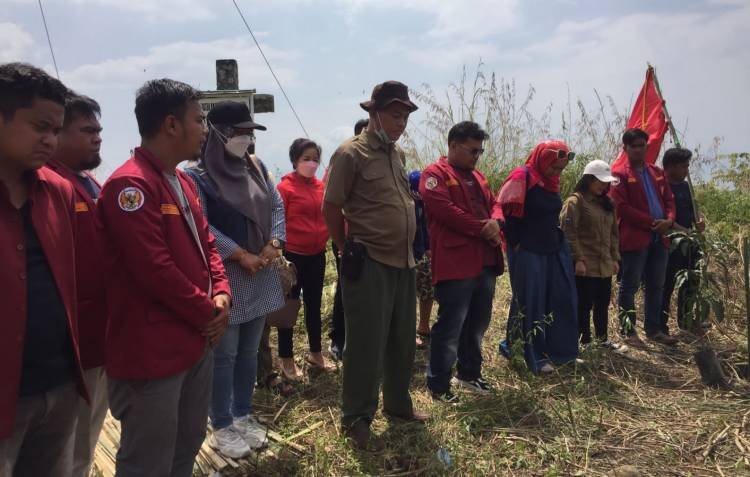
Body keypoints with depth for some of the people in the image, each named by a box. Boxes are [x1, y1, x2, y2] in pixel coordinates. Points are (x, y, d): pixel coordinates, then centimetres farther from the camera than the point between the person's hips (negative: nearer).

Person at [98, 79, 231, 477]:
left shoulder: (183, 183, 12)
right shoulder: (130, 185, -20)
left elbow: (206, 244, 16)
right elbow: (155, 269, -24)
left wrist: (220, 294, -2)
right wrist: (207, 313, -12)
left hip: (196, 342, 9)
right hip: (151, 353, -9)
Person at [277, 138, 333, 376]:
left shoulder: (321, 186, 6)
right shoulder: (285, 187, -9)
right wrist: (279, 254, -12)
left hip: (317, 255, 5)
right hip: (292, 255, -5)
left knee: (314, 304, 16)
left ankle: (315, 353, 31)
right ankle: (286, 359, 20)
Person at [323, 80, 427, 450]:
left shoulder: (397, 154, 12)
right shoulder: (351, 153, -10)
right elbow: (330, 209, -8)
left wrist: (409, 249, 17)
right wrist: (348, 250, -3)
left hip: (403, 262, 8)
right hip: (369, 265, -7)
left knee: (403, 340, 18)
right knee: (367, 344, 2)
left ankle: (397, 403, 37)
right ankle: (356, 419, 18)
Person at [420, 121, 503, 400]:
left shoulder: (477, 177, 21)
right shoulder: (435, 174, -6)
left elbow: (493, 205, 22)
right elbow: (445, 210, -18)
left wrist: (494, 224, -3)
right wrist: (481, 228, -13)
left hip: (485, 261, 9)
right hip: (455, 263, -9)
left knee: (478, 322, 17)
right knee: (450, 325, -4)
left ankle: (469, 373, 32)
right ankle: (438, 385, 8)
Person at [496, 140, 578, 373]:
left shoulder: (551, 181, 10)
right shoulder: (521, 178, -16)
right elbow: (504, 214, -20)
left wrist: (557, 239, 14)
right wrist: (517, 243, -17)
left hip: (554, 250, 8)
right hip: (528, 253, -8)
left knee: (562, 300, 10)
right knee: (531, 303, 1)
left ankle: (561, 350, 24)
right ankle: (536, 357, 12)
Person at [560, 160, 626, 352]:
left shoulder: (607, 203, 16)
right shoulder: (575, 201, -9)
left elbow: (613, 233, 20)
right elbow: (569, 233, -15)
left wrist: (615, 258, 14)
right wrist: (578, 259, -18)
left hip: (605, 265, 7)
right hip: (585, 266, -7)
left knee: (603, 304, 16)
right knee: (584, 304, 1)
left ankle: (603, 338, 30)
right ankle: (583, 341, 12)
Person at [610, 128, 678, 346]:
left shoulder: (657, 172, 17)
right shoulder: (620, 174, -4)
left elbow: (669, 199, 16)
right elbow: (622, 206, -12)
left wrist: (669, 220, -4)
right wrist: (651, 222, -15)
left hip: (659, 238, 7)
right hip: (634, 238, -7)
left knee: (656, 286, 13)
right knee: (629, 287, -1)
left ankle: (654, 329, 24)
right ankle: (628, 332, 7)